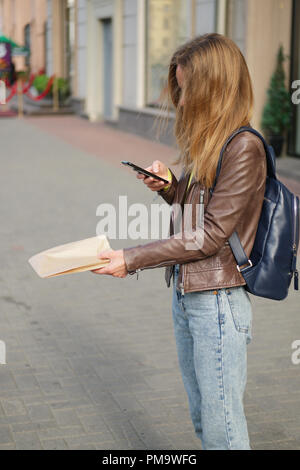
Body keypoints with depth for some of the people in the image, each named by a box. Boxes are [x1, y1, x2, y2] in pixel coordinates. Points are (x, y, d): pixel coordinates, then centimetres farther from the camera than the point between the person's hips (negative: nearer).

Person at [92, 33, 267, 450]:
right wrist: (169, 185, 0)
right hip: (185, 295, 9)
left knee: (222, 430, 1)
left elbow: (211, 235, -18)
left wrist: (132, 260, -16)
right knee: (202, 420, 19)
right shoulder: (207, 142, 12)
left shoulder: (244, 148, -17)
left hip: (218, 302, -9)